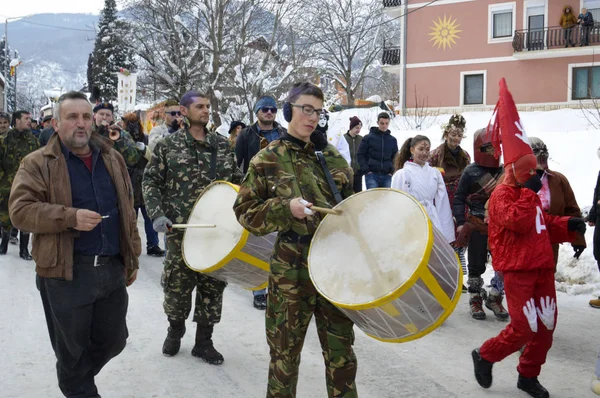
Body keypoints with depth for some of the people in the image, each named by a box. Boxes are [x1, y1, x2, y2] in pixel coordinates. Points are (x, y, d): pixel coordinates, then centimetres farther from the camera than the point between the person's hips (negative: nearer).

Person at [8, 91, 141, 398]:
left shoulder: (112, 158, 11)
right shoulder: (38, 163, -4)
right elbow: (20, 210, -13)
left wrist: (132, 257, 15)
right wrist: (69, 217, -24)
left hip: (113, 268, 5)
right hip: (66, 272, -5)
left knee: (113, 341, 15)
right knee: (72, 350, 7)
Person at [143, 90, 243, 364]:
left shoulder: (222, 144, 8)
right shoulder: (168, 145, -1)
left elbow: (235, 179, 16)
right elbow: (150, 182, 0)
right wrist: (157, 214, -12)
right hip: (181, 228, -2)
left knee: (212, 285, 7)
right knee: (178, 284, 7)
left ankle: (204, 342, 20)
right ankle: (175, 331, 32)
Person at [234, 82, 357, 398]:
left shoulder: (333, 158, 8)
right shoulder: (267, 159, -3)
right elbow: (245, 212, -3)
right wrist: (285, 208, -17)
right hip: (291, 270, -3)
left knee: (341, 353, 9)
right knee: (285, 353, 9)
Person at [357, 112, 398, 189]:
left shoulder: (392, 140, 11)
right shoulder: (368, 138, 1)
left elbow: (395, 157, 19)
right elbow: (360, 155, 2)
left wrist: (391, 171, 5)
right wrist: (366, 170, -7)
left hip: (386, 176, 3)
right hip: (371, 175, -3)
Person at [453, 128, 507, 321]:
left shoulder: (504, 171, 7)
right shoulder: (470, 172, -6)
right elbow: (459, 199, -3)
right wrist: (461, 223, -11)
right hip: (477, 225, -3)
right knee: (476, 265, 6)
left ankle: (494, 298, 20)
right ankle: (475, 299, 22)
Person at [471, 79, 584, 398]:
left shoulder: (529, 194, 18)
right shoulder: (502, 195, -10)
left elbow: (545, 225, 26)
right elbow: (519, 221, -26)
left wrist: (568, 226, 10)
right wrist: (529, 191, -19)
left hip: (541, 266, 9)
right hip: (517, 268, -9)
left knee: (546, 326, 8)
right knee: (524, 327, -9)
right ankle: (485, 356, 14)